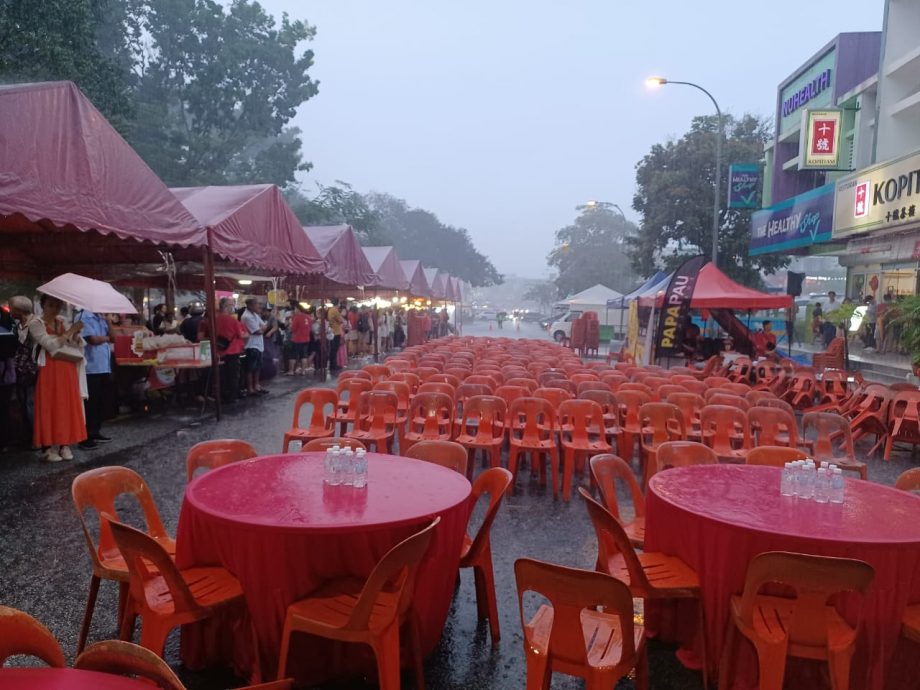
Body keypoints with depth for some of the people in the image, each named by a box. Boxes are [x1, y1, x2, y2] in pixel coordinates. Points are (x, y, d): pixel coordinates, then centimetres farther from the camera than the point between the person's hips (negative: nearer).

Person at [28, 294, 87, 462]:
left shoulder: (63, 322, 13)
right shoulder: (36, 323, -4)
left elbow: (78, 345, 9)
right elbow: (51, 344, -17)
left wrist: (76, 334, -10)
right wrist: (70, 331, -17)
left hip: (68, 371, 5)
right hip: (49, 371, -5)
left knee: (68, 407, 5)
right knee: (50, 408, -2)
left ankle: (65, 444, 13)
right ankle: (50, 447, 4)